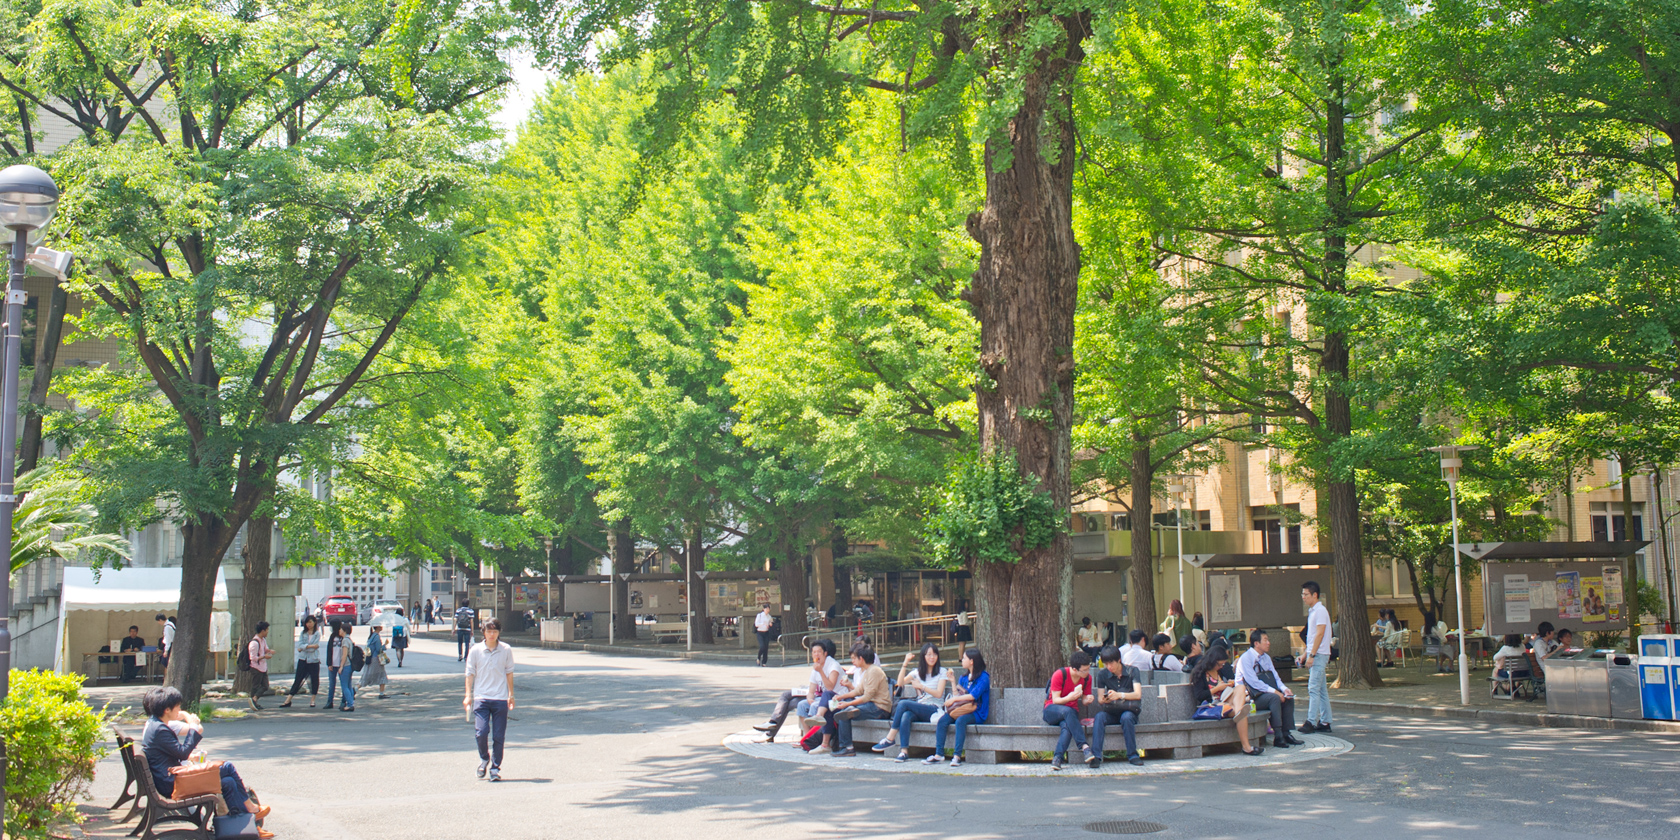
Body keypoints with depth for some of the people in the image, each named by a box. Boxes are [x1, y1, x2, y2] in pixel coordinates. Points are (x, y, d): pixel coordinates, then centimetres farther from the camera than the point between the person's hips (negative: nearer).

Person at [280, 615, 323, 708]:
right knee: (298, 680, 3)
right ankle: (288, 700, 3)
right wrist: (310, 646, -15)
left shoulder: (317, 634, -2)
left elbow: (314, 648, -11)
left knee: (314, 680, 5)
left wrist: (303, 648, -8)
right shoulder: (303, 633, 9)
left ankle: (312, 700, 17)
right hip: (303, 659, 3)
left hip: (313, 660, -3)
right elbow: (300, 645, -4)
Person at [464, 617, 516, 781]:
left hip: (500, 699, 1)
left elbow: (509, 673, 10)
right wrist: (468, 695, 0)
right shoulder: (475, 650, 1)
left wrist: (511, 695, 9)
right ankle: (484, 758, 15)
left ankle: (495, 768, 14)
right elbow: (470, 673, 6)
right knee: (481, 732, -12)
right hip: (481, 698, -1)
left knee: (498, 736, 1)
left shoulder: (506, 650, 3)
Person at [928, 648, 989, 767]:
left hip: (977, 714, -7)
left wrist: (954, 699, -16)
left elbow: (973, 695, -18)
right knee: (942, 720, -19)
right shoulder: (963, 678, 18)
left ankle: (957, 756, -37)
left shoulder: (983, 677, -6)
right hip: (961, 710, 7)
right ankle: (938, 754, -22)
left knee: (960, 720, -37)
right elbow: (957, 694, 15)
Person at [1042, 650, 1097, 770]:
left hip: (1071, 712, 3)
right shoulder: (1059, 674, -14)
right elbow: (1055, 700, -13)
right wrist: (1069, 698, -33)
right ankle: (1084, 746, -43)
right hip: (1051, 711, -3)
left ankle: (1057, 759, -44)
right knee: (1068, 711, -40)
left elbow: (1084, 701, 10)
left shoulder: (1087, 678, 1)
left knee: (1067, 726, -36)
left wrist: (1088, 700, -15)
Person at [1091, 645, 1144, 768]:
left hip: (1129, 711, -2)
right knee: (1099, 717, -31)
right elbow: (1100, 698, 1)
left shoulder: (1132, 671, -4)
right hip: (1111, 713, 2)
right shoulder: (1102, 674, 2)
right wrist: (1103, 699, -25)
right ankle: (1096, 756, -38)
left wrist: (1119, 695, -32)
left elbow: (1138, 694, -16)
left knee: (1126, 717, -37)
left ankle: (1132, 755, -28)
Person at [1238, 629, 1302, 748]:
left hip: (1265, 693, 9)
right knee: (1274, 698, -32)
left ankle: (1286, 733, -9)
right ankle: (1278, 737, -32)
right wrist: (1274, 691, -25)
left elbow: (1275, 677, 11)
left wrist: (1284, 689, -10)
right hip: (1250, 697, -9)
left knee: (1289, 698, -10)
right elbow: (1254, 682, -22)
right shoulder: (1246, 658, -14)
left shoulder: (1266, 657, 13)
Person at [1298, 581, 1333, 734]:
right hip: (1314, 655, 10)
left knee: (1313, 688, -12)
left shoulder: (1320, 611, -13)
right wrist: (1305, 653, 21)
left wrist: (1311, 655, -21)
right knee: (1321, 690, 10)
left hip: (1319, 655, -10)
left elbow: (1320, 634, -19)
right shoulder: (1312, 611, 17)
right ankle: (1324, 722, 12)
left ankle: (1311, 722, -15)